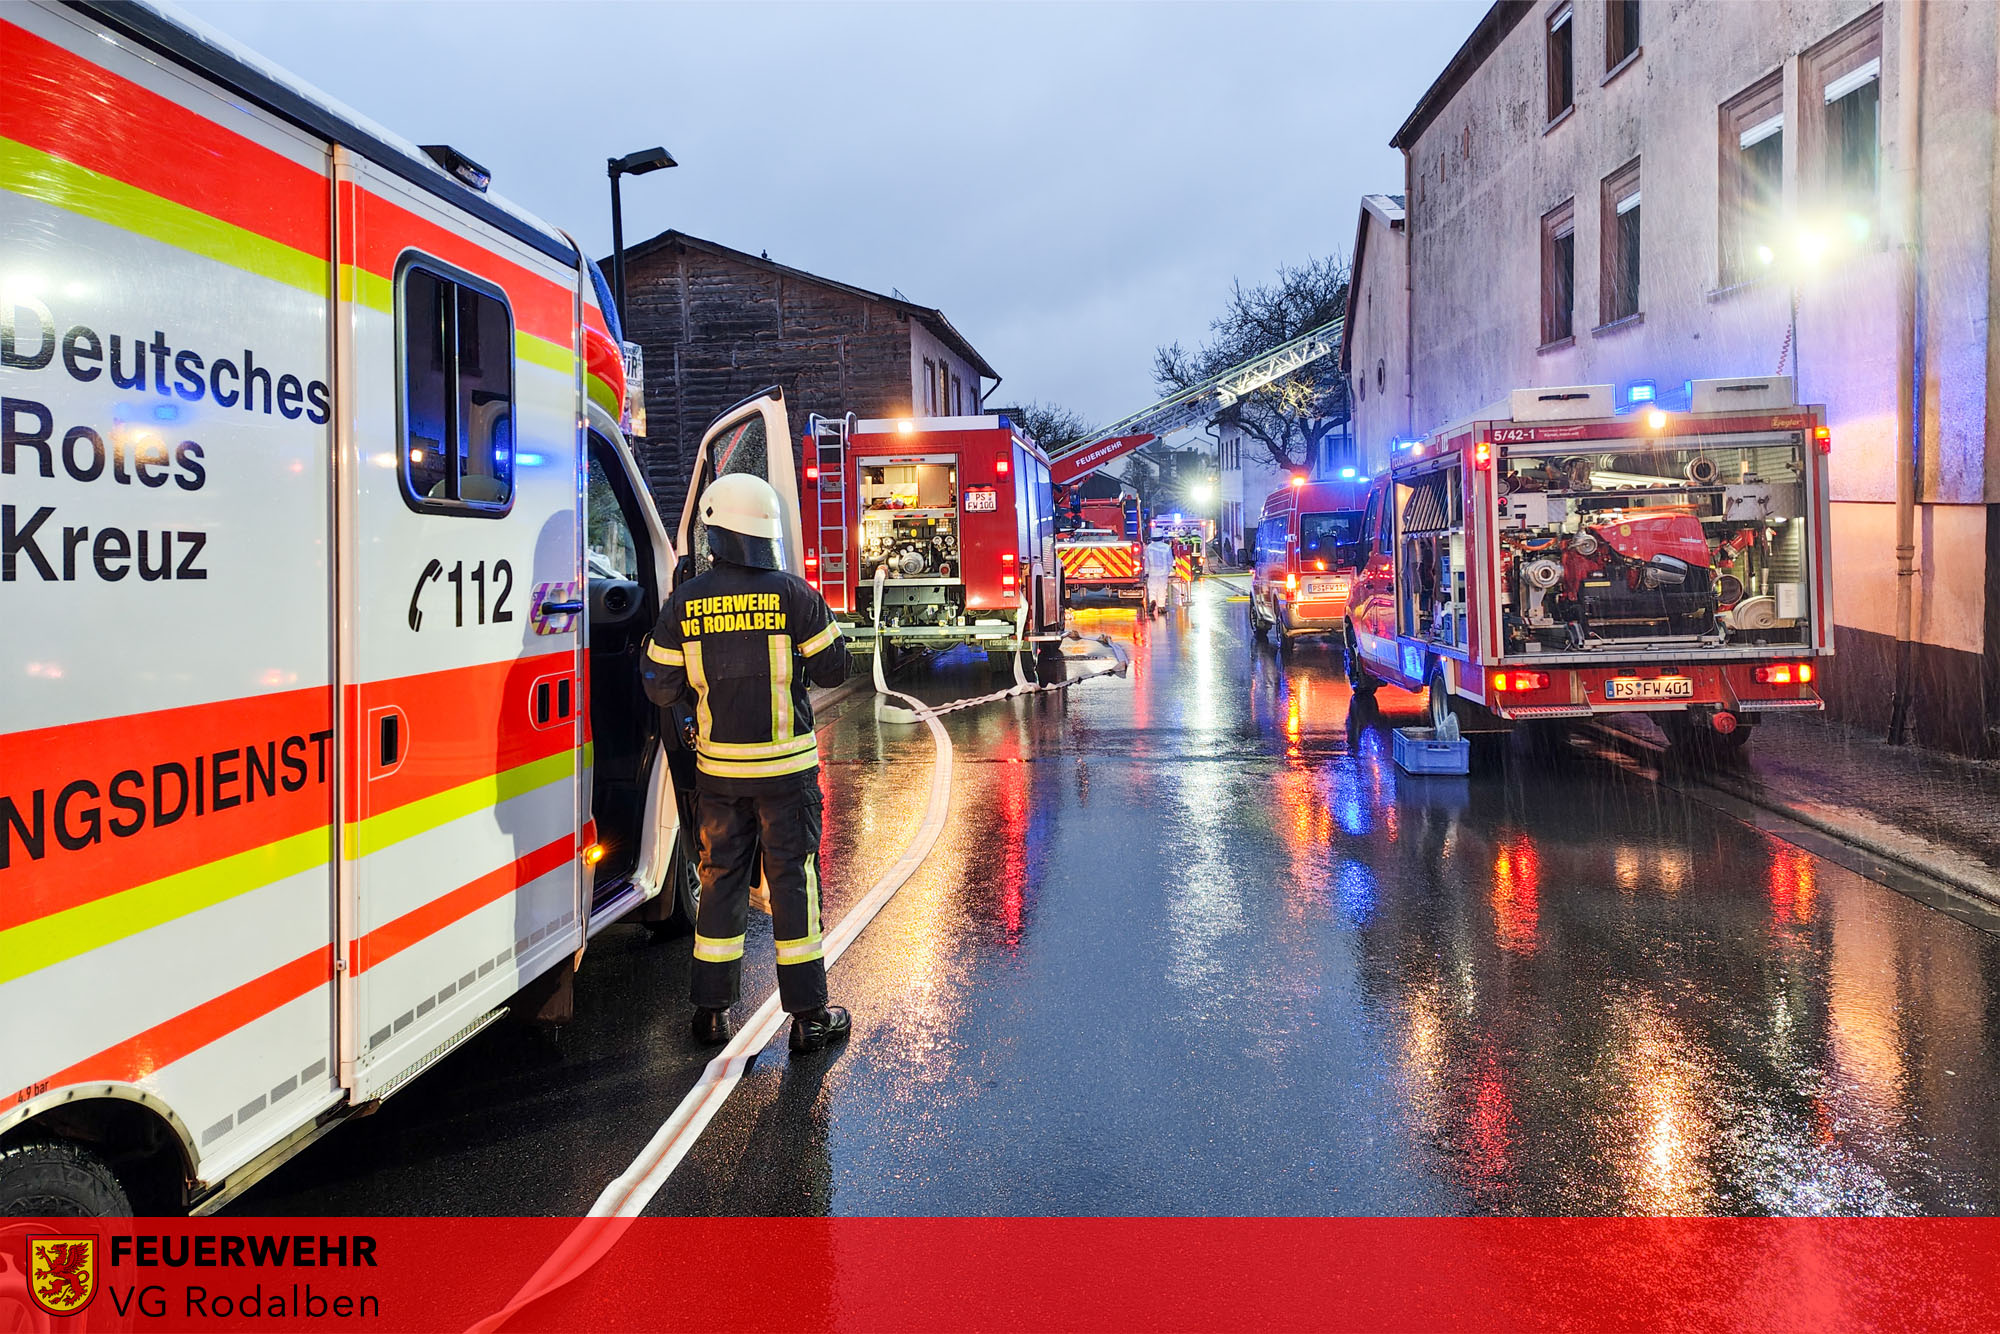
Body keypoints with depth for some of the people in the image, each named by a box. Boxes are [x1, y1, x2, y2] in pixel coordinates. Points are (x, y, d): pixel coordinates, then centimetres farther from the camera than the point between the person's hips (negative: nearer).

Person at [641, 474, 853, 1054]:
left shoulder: (684, 603, -3)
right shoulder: (793, 594, -10)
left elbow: (662, 689, 0)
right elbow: (832, 668, -3)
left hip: (717, 766, 2)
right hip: (785, 766, -2)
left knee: (720, 876, 14)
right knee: (792, 879, 4)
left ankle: (711, 1010, 21)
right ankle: (808, 1016, 9)